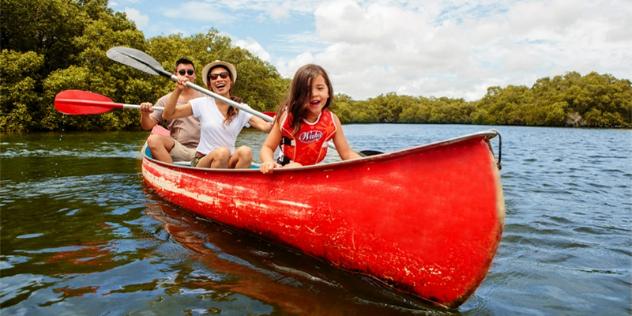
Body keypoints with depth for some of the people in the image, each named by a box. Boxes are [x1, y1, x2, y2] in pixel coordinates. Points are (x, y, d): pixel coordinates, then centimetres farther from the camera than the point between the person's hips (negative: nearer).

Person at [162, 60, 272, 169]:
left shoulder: (240, 109, 4)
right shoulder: (203, 104, 2)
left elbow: (266, 127, -9)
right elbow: (167, 115, -2)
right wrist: (177, 90, -13)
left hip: (229, 162, 2)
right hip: (203, 162, -1)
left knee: (245, 151, -29)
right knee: (222, 152, -33)